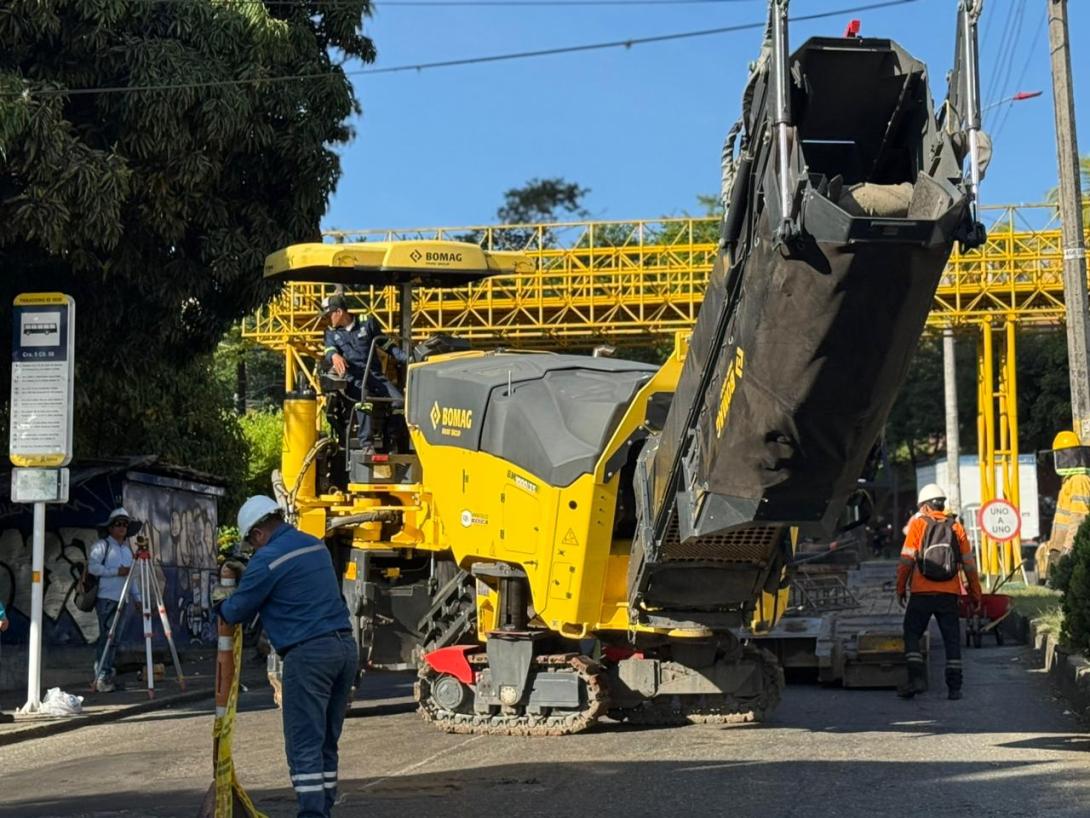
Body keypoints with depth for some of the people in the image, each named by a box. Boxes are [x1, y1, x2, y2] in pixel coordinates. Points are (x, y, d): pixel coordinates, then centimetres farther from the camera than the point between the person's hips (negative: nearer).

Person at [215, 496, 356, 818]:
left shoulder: (267, 559, -8)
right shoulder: (317, 546, 16)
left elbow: (237, 613, 2)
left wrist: (221, 600, 24)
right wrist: (249, 575, 37)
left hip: (308, 653, -8)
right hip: (345, 647, 8)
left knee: (304, 745, -5)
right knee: (327, 743, 14)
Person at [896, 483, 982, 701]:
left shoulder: (918, 524, 0)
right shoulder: (956, 527, 9)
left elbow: (906, 559, -4)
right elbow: (969, 564, 9)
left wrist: (901, 587, 4)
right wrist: (975, 594, 17)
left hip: (922, 593, -2)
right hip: (948, 594, 2)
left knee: (912, 634, 8)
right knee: (952, 638, 8)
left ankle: (917, 678, -8)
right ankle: (954, 687, 4)